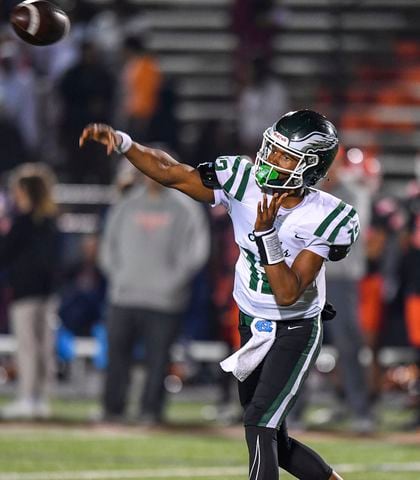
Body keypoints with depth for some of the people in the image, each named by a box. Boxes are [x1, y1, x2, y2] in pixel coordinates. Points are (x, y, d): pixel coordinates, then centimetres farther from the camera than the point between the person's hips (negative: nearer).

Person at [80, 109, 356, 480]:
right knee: (273, 443, 13)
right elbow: (171, 174, -9)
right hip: (251, 326, 6)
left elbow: (288, 294, -26)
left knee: (259, 426, -19)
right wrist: (121, 142, -23)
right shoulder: (244, 182, -11)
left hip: (294, 333, -6)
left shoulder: (325, 220, -23)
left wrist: (266, 233, -36)